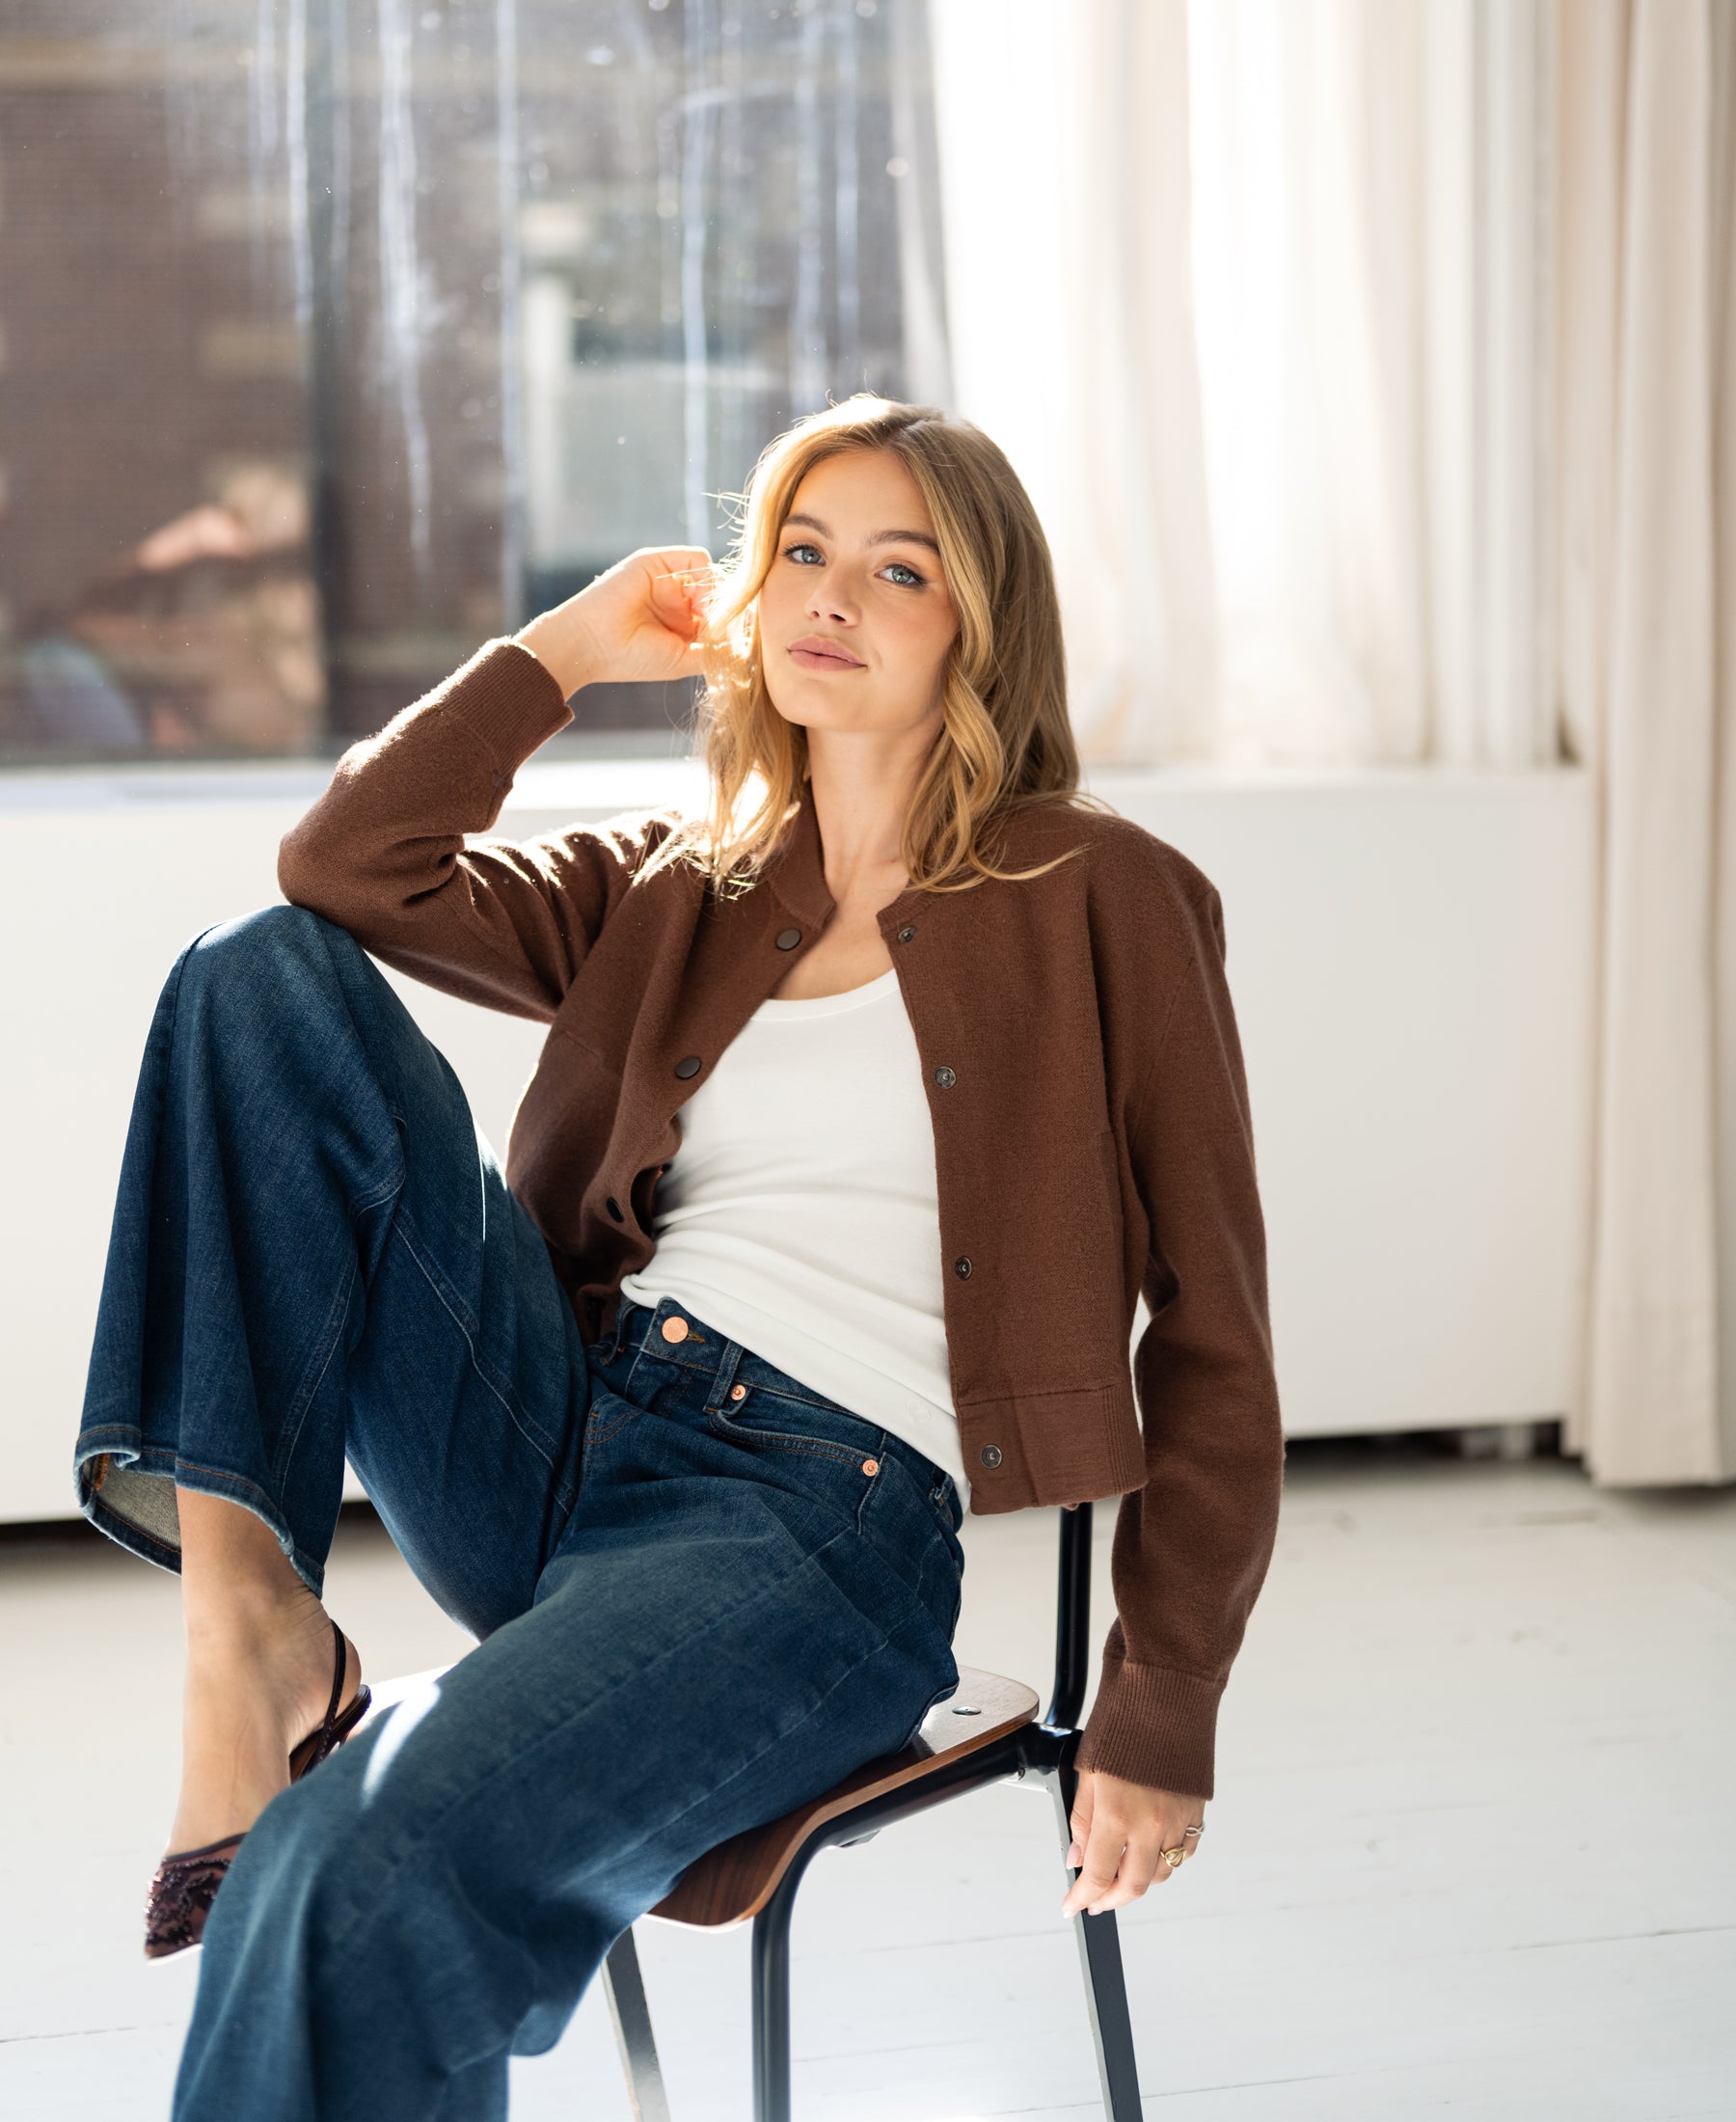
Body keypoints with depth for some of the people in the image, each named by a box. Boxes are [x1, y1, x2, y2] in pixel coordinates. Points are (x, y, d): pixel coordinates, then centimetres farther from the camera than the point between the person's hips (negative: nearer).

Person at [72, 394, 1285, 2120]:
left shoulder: (1096, 900, 4)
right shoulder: (675, 892, 19)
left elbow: (1213, 1338, 2)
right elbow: (353, 870, 5)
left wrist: (1159, 1720, -5)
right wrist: (565, 647, 11)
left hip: (824, 1517, -6)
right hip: (553, 1438, 6)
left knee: (360, 1877, -34)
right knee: (265, 976, -10)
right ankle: (247, 1624, -20)